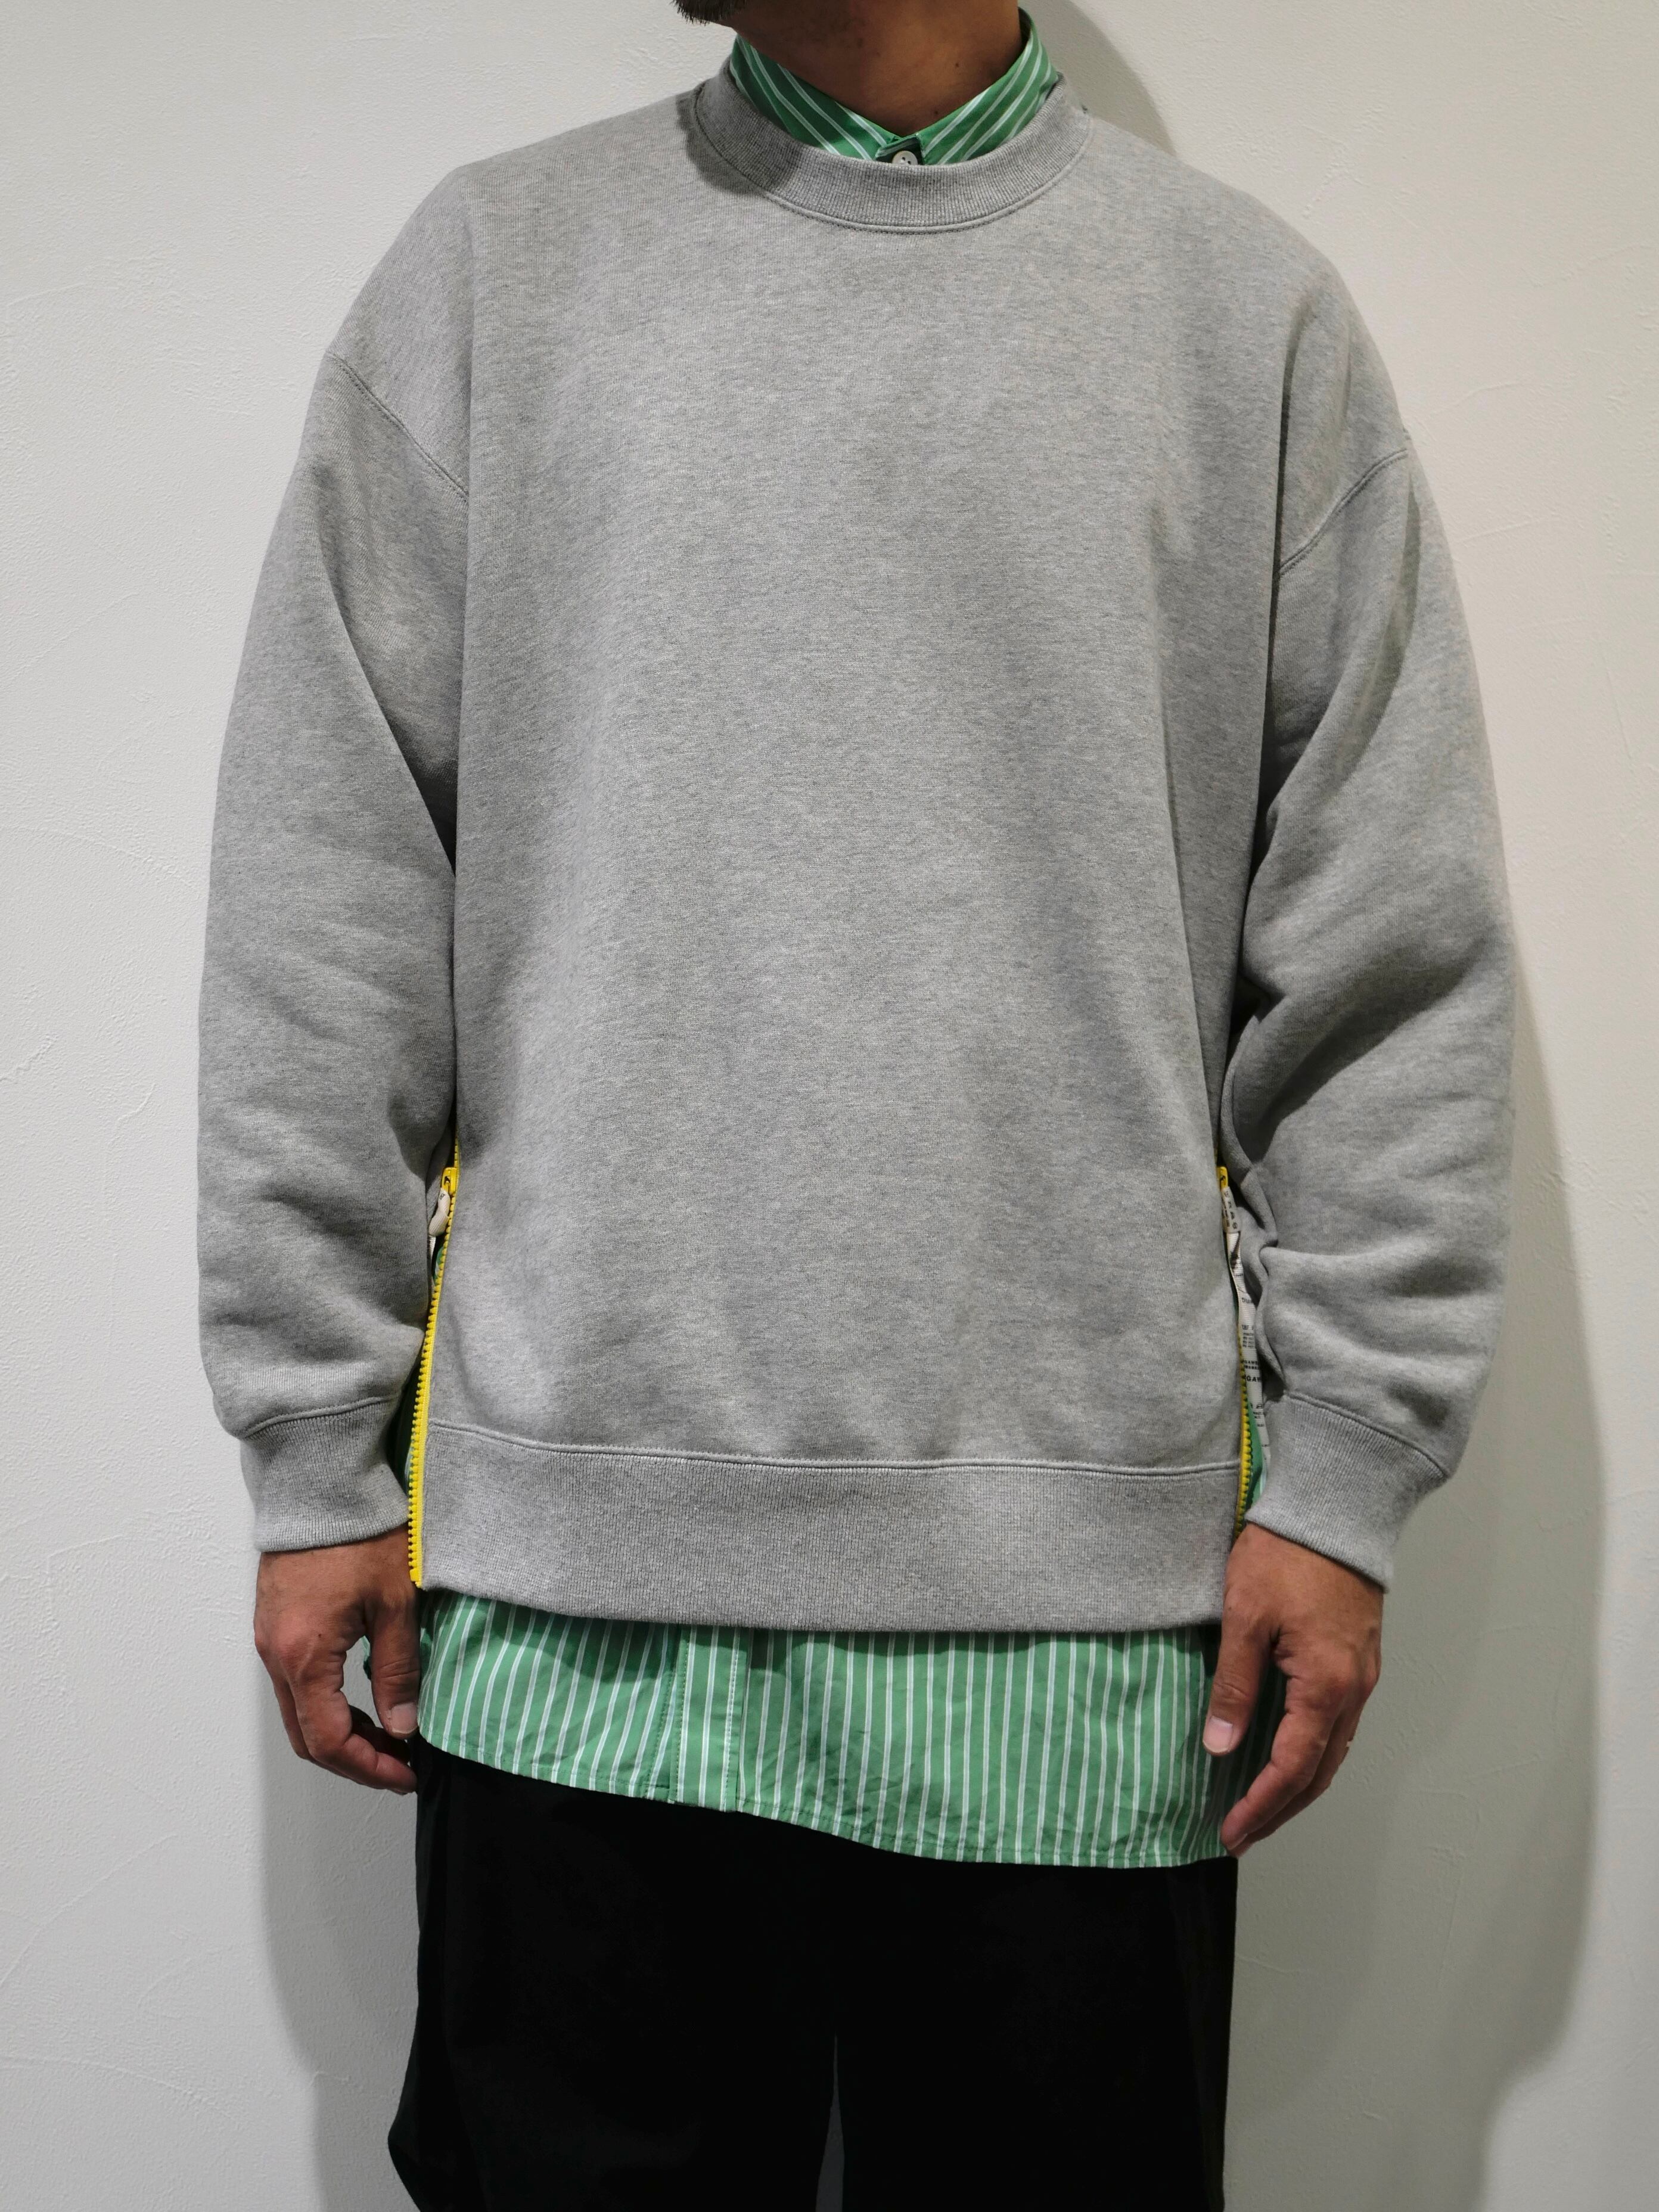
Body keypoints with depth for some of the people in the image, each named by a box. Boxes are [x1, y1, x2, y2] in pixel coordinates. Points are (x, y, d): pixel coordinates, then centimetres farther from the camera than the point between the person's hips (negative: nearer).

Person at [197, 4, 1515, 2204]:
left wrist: (1345, 1468, -1)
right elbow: (324, 918, 4)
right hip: (570, 1567, 1)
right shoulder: (490, 265, 8)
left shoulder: (1253, 305, 7)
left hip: (1083, 1579, 0)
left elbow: (1392, 962, 4)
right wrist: (312, 1454, 2)